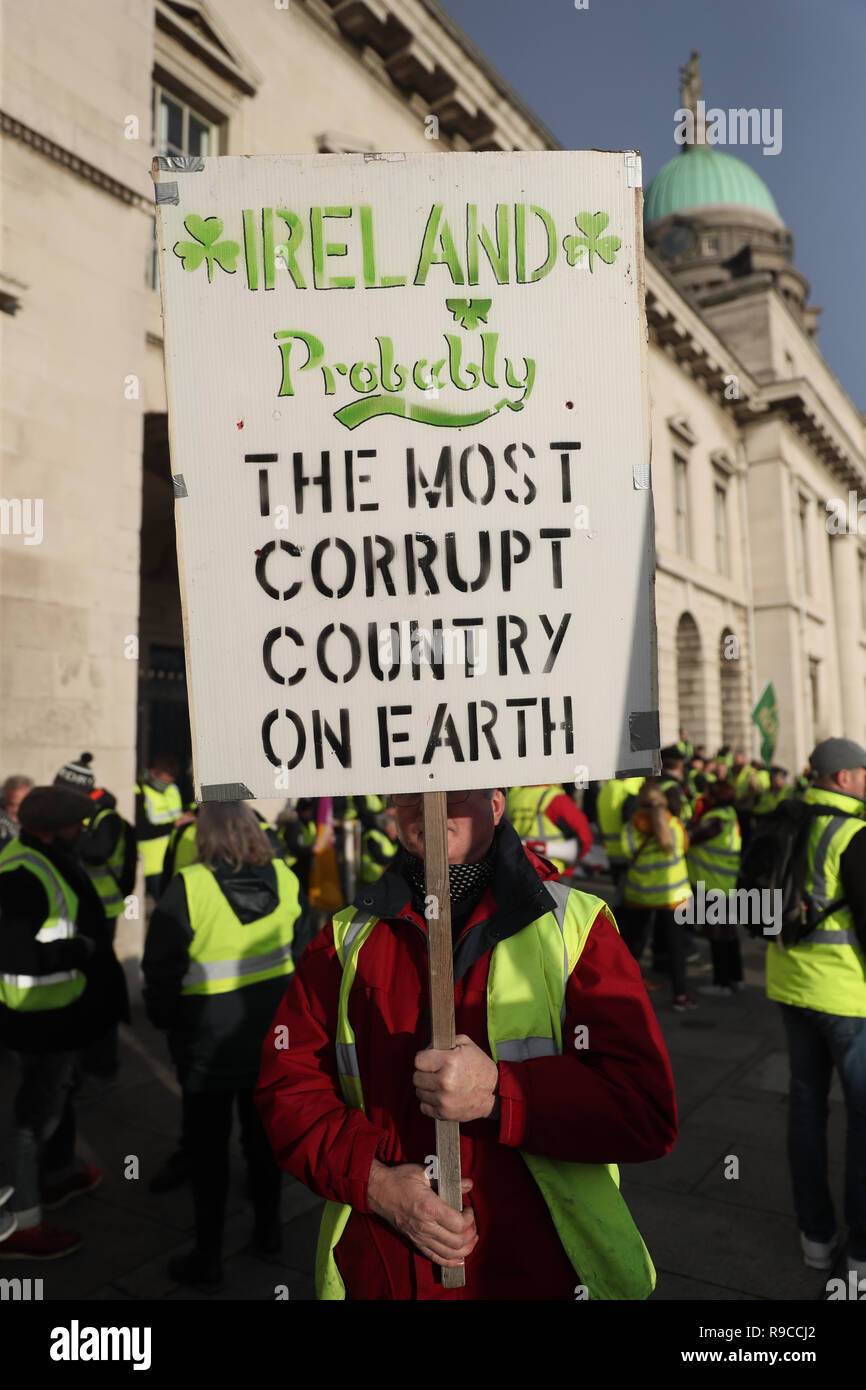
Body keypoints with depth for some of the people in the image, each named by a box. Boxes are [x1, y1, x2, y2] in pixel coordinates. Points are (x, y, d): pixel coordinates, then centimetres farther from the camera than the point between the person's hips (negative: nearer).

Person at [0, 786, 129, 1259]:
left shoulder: (46, 857, 2)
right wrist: (79, 950, -27)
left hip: (57, 1005, 11)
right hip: (43, 1013, -11)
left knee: (57, 1087, 27)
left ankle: (58, 1175, 48)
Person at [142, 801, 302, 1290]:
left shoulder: (190, 888, -23)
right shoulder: (283, 878, -9)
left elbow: (161, 966, -14)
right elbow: (301, 950, 5)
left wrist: (165, 1018, 1)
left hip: (209, 1043, -4)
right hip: (272, 1035, 4)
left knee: (208, 1148, 12)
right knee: (264, 1135, 21)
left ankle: (208, 1258, 25)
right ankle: (269, 1230, 37)